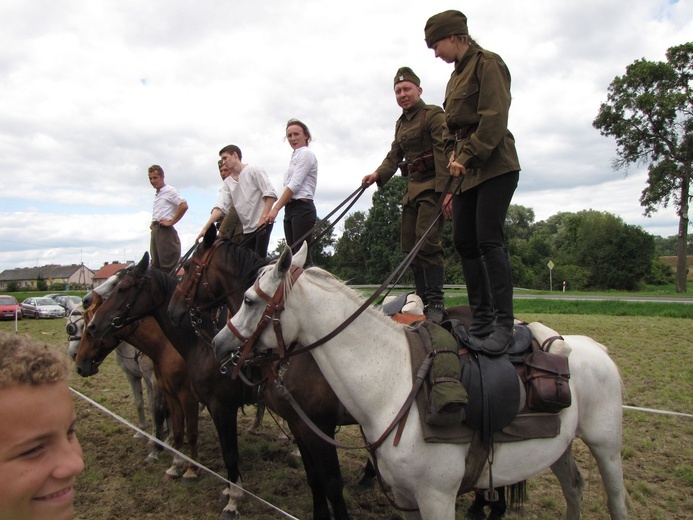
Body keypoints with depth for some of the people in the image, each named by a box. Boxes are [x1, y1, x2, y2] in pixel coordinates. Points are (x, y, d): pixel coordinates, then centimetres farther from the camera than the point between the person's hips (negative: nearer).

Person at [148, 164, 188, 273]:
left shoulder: (170, 191, -5)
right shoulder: (157, 195, 21)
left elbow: (184, 206, -19)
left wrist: (171, 222, -17)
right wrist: (153, 224, 15)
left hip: (165, 231, -9)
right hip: (155, 231, 9)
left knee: (167, 267, -9)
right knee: (155, 265, 8)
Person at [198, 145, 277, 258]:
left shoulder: (254, 171, -3)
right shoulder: (227, 182, 12)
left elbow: (270, 194, -11)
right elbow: (220, 206, 2)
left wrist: (263, 218, -20)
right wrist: (206, 227, -11)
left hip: (263, 224, -6)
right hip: (247, 228, 6)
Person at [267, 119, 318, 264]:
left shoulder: (306, 154, -3)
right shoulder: (296, 156, 23)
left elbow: (295, 185, -13)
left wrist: (275, 208, -16)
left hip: (302, 208, -9)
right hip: (290, 210, 9)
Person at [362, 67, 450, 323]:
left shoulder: (434, 114, -4)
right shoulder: (401, 123, 20)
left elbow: (444, 154, -14)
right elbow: (394, 154, 16)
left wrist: (446, 190, -24)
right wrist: (378, 174, -4)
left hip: (433, 186, -8)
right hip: (412, 186, 9)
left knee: (427, 241, -17)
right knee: (409, 244, 5)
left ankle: (436, 303, -11)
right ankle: (423, 300, 12)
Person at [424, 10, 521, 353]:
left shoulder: (487, 63, -3)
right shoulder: (456, 76, 22)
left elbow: (493, 118, -15)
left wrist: (468, 156, -18)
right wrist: (454, 155, 3)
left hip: (495, 167, -9)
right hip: (467, 171, 9)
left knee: (489, 240, -15)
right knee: (464, 241, 4)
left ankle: (503, 324, -11)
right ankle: (482, 318, 11)